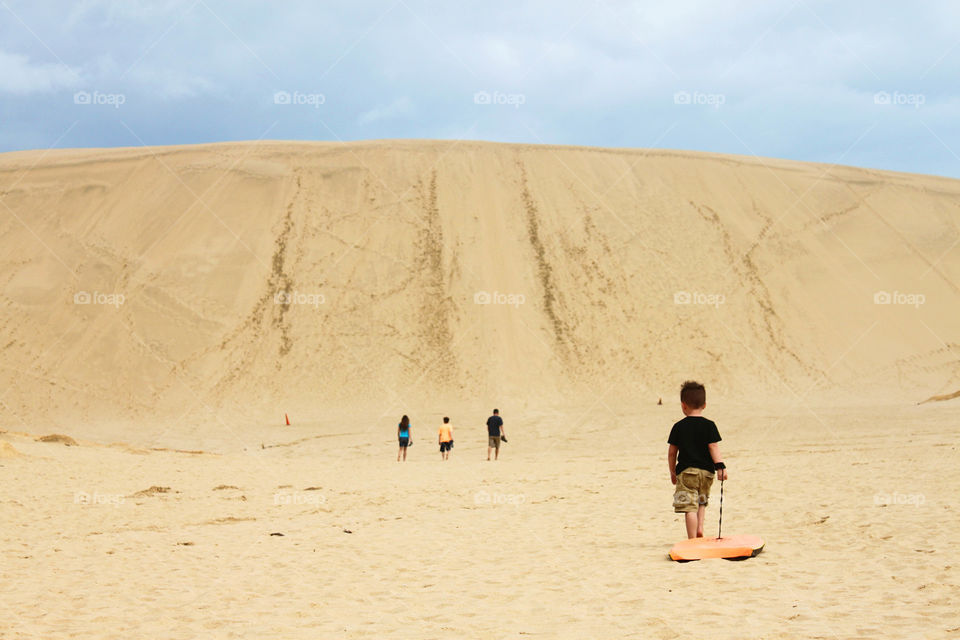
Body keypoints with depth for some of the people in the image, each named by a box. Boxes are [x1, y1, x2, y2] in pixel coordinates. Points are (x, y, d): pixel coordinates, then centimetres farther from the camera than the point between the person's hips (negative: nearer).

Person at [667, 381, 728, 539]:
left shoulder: (679, 427, 0)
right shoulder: (709, 425, 0)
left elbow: (672, 452, 3)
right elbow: (713, 447, -9)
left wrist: (673, 472, 14)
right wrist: (720, 466, -9)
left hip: (686, 471, -2)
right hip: (706, 471, 2)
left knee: (690, 507, -4)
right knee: (701, 502, 24)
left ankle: (692, 538, -8)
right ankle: (700, 529, 9)